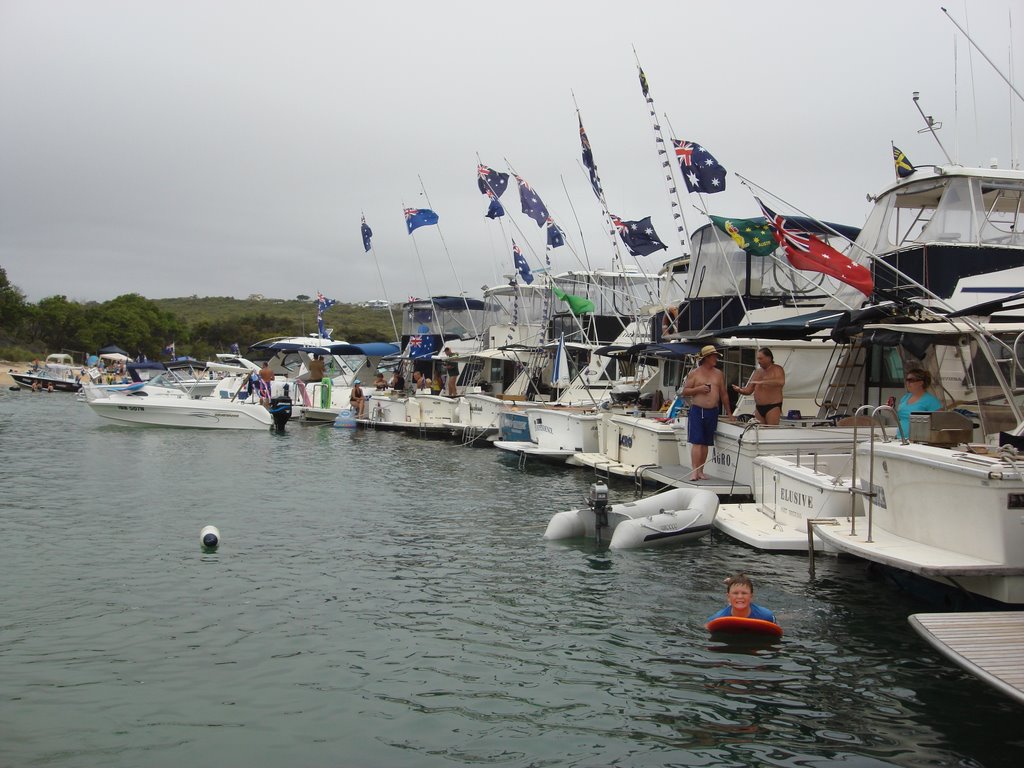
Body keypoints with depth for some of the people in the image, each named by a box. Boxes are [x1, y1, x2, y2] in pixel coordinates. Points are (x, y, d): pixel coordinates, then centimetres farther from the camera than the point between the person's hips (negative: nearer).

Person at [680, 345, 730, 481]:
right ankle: (695, 471, -11)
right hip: (697, 410, -3)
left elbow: (724, 394, 16)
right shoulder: (694, 373, 3)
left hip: (712, 412, 3)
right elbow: (684, 391, 3)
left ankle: (701, 471, 12)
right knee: (696, 442, -9)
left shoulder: (718, 374, 11)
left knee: (705, 443, 7)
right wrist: (698, 389, -13)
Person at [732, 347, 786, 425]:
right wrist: (740, 390, -10)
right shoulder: (757, 372, 15)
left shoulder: (777, 369, -3)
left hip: (773, 407, -6)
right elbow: (748, 390, 13)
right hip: (758, 407, 6)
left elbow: (781, 382, -25)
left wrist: (762, 382, -28)